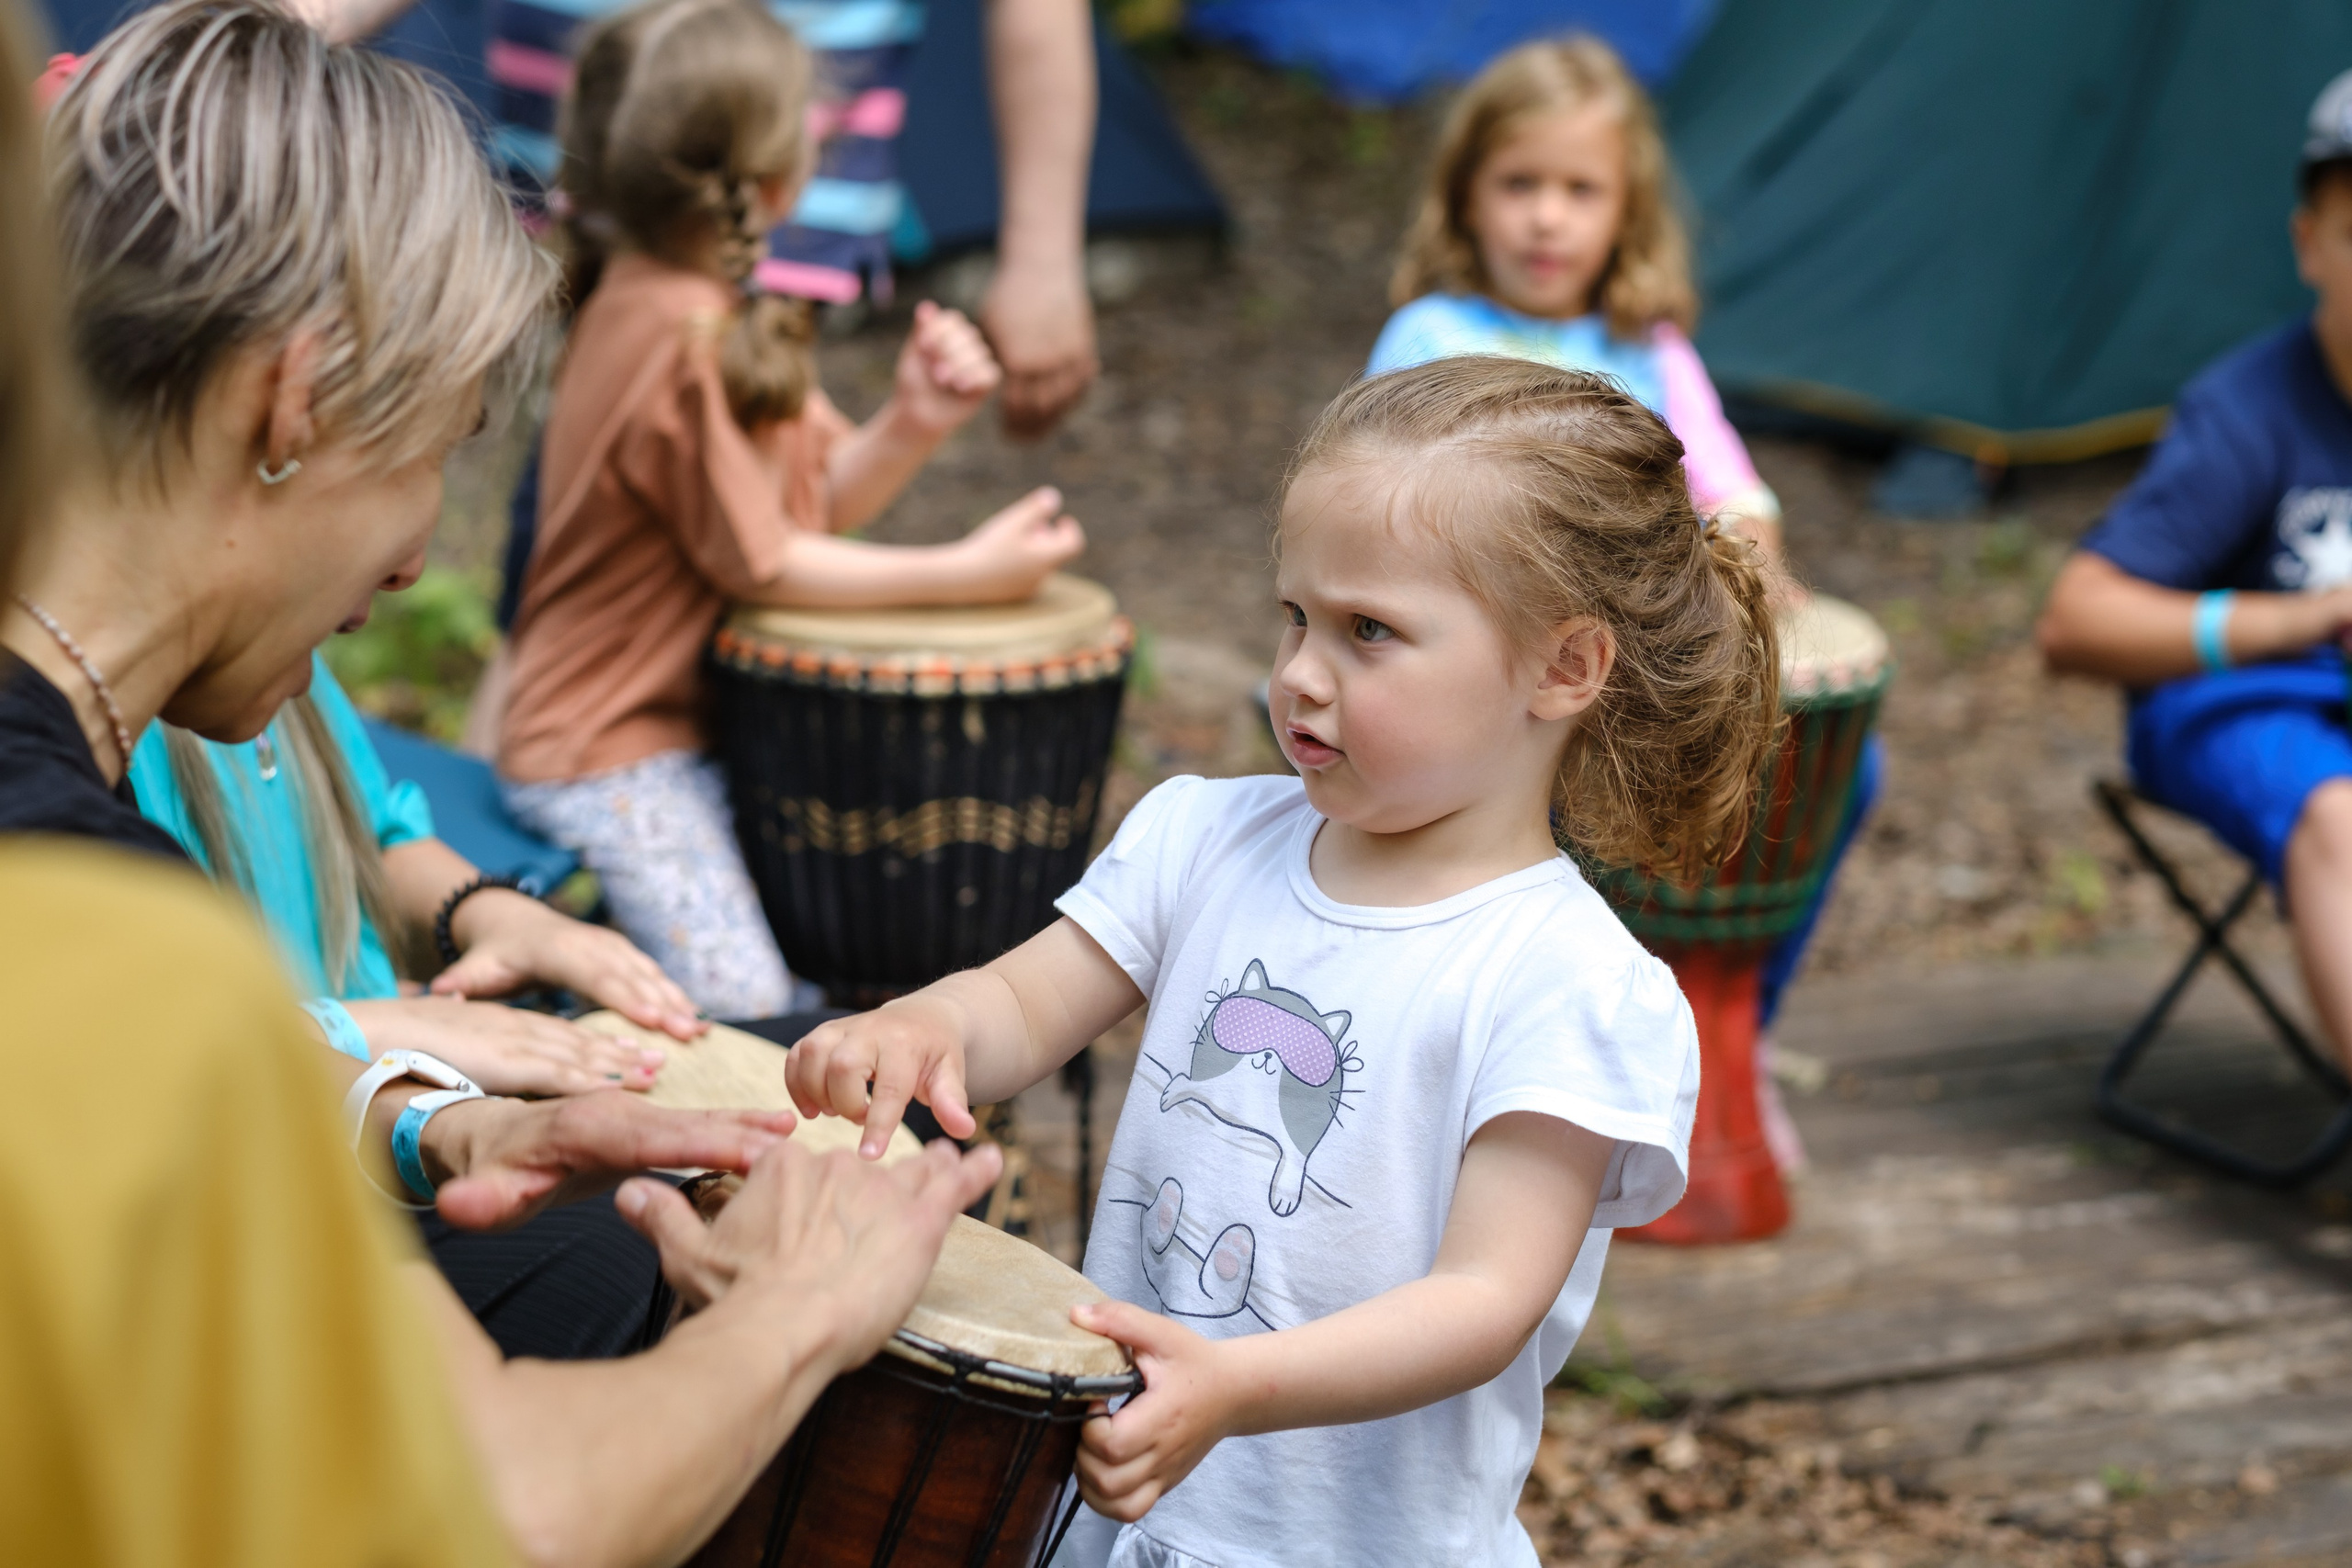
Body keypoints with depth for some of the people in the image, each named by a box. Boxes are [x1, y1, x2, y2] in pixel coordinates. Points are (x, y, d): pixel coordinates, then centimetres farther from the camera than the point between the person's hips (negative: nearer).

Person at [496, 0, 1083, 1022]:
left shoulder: (715, 312, 6)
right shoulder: (679, 338, -24)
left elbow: (825, 498, 6)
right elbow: (759, 564, -19)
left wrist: (912, 424, -13)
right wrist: (962, 575, -16)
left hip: (707, 723, 10)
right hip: (612, 756, -9)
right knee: (748, 1011, -16)